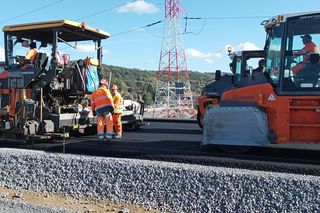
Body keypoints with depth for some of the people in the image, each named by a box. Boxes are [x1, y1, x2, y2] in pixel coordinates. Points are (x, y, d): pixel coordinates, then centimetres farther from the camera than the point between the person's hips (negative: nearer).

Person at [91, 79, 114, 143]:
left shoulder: (94, 92, 20)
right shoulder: (106, 90, 7)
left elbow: (92, 103, 18)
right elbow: (110, 99, -6)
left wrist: (93, 110, 23)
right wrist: (112, 107, -10)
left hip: (98, 109, 4)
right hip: (106, 108, -4)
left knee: (100, 124, 8)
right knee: (109, 124, -2)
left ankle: (101, 138, 7)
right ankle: (108, 138, -7)